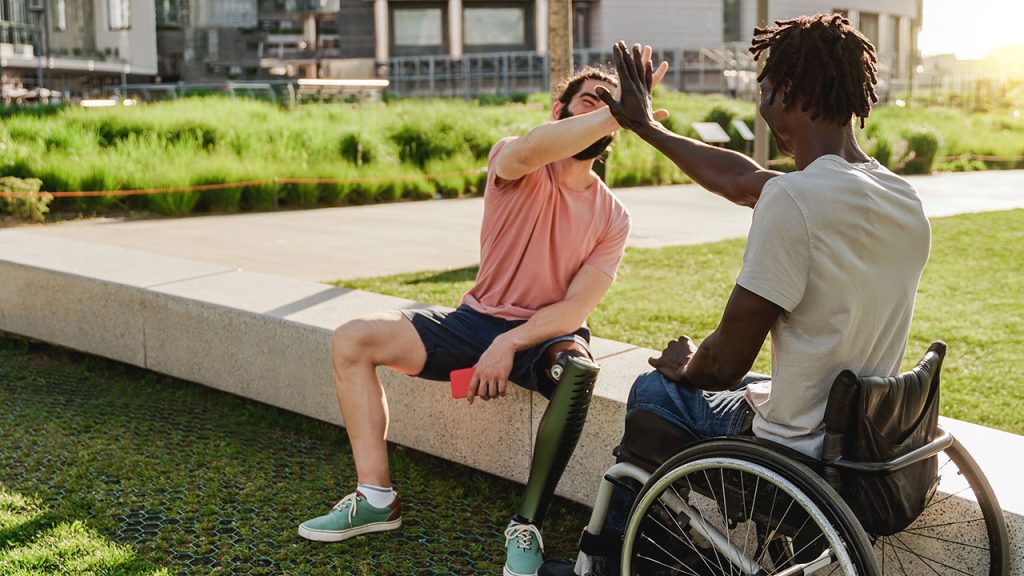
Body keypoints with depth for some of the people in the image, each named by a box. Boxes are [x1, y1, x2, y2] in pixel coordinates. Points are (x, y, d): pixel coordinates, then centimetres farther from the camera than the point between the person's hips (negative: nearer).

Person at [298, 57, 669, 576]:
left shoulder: (612, 217, -2)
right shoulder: (515, 166, -5)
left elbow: (576, 308, -11)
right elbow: (531, 149, -34)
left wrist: (509, 344, -25)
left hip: (548, 333, -1)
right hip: (478, 318, 2)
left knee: (578, 373, -39)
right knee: (352, 341, -13)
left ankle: (526, 526, -25)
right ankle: (376, 498, -7)